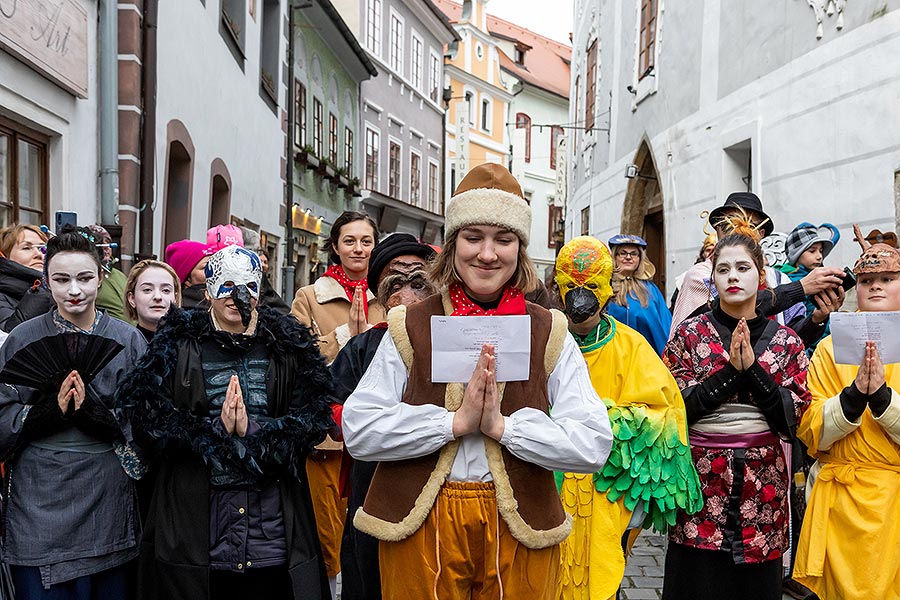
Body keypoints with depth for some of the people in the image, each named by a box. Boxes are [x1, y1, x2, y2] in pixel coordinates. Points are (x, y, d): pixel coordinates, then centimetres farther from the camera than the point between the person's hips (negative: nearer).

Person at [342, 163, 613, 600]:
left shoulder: (549, 335, 2)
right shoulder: (410, 328, 1)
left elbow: (594, 444, -7)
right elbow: (358, 431, -8)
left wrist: (502, 425, -17)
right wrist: (455, 421, -17)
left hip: (518, 529, 1)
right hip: (419, 528, 0)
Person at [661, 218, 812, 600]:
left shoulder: (785, 340, 5)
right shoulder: (690, 334, 0)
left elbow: (794, 415, -2)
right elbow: (675, 407, -7)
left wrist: (752, 369, -15)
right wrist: (731, 371, -16)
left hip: (763, 481, 2)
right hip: (702, 478, -1)